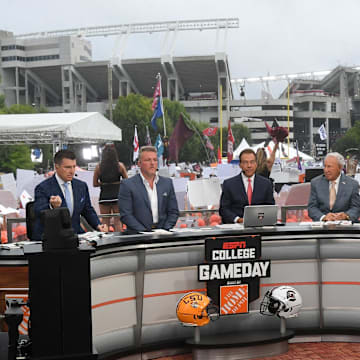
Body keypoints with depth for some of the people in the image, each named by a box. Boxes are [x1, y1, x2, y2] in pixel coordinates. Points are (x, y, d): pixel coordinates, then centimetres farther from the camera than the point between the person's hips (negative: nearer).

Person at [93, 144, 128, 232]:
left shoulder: (98, 167, -3)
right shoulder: (120, 166, -4)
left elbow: (95, 184, 2)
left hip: (104, 196, 0)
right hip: (117, 196, 0)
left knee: (105, 221, 8)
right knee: (117, 221, 7)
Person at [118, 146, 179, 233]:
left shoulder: (167, 183, 13)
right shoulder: (127, 185, 0)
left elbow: (173, 212, 14)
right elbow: (125, 215, -5)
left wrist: (165, 230, -2)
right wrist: (145, 231, -14)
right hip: (138, 235, -3)